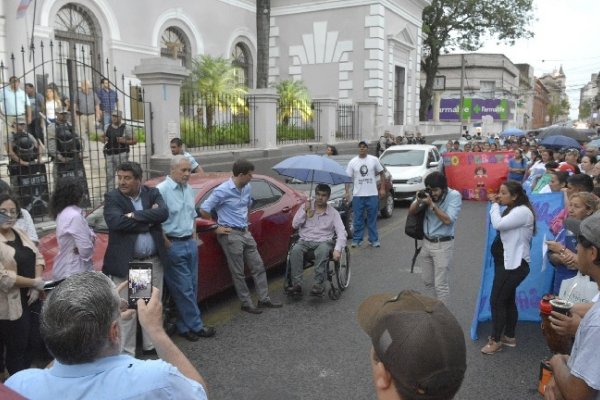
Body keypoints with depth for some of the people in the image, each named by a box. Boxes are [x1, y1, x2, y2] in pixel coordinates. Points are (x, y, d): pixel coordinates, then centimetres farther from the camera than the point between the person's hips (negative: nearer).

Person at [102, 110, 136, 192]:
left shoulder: (126, 128, -1)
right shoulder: (108, 127, 13)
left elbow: (134, 141, -1)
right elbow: (103, 137, 26)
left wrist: (124, 141, -17)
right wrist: (104, 139, 2)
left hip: (121, 154, -4)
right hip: (109, 155, 4)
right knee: (109, 175, 4)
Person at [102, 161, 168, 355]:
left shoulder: (152, 193, 4)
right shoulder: (112, 197, -4)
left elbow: (163, 213, -14)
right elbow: (116, 222, -21)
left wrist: (135, 215, -19)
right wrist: (148, 221, -15)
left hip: (154, 261, 3)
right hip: (126, 263, -3)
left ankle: (151, 344, 32)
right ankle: (126, 352, 17)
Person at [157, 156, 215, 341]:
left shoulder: (188, 189, 10)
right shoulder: (162, 190, -15)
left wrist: (193, 237, 13)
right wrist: (167, 244, -15)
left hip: (190, 243, 8)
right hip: (174, 245, -8)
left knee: (191, 287, 11)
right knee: (184, 289, 1)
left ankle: (185, 325, 21)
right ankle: (196, 325, 12)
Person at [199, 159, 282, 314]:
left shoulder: (247, 188, 4)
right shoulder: (222, 191, -18)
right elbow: (203, 210, -16)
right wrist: (216, 228, -9)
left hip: (245, 232, 8)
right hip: (231, 235, -7)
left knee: (258, 266, 11)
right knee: (238, 272, 3)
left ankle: (264, 299, 21)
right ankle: (246, 304, 15)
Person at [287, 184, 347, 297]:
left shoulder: (333, 213, 5)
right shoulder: (305, 207, 10)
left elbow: (341, 232, -5)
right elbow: (294, 225, 3)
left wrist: (338, 249, -22)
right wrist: (305, 211, -7)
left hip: (324, 241, -1)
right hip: (305, 240, 2)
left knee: (322, 251, -37)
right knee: (295, 250, -32)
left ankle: (319, 284, -33)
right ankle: (297, 284, -31)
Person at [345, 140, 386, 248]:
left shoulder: (374, 160, 3)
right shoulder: (352, 162, 2)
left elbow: (381, 173, 10)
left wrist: (382, 188, 3)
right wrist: (347, 192, -9)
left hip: (372, 195, 0)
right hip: (358, 195, 0)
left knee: (372, 219, 7)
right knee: (358, 219, 5)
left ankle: (374, 240, 14)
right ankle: (357, 240, 12)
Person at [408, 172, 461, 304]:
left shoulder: (454, 196, -13)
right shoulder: (428, 193, -1)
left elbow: (448, 220, -21)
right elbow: (411, 211, 2)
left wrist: (431, 204, -24)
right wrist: (419, 200, -17)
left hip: (443, 244, -5)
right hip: (426, 242, 6)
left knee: (440, 284, -1)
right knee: (427, 281, 17)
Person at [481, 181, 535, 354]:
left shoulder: (523, 211, -19)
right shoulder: (512, 210, 13)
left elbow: (498, 225, -29)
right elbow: (498, 225, 7)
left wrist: (495, 205, -16)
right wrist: (494, 203, 2)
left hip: (514, 264, -10)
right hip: (506, 262, 10)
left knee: (496, 301, -5)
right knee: (508, 300, 17)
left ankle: (496, 340, 7)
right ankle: (509, 336, 29)